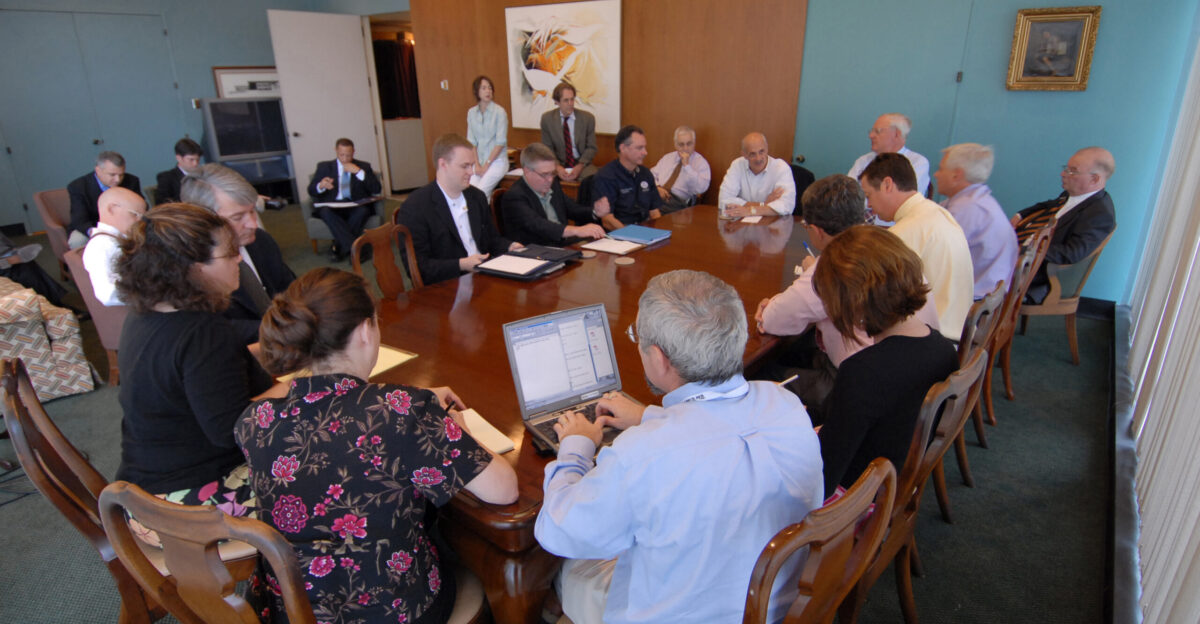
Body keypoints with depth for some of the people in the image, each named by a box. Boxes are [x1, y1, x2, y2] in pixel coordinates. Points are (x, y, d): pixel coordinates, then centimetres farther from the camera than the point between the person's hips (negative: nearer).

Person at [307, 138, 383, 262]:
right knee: (326, 211, -35)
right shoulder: (324, 166, 15)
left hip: (356, 206, 0)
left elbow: (377, 189, 2)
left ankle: (338, 247, -24)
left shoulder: (363, 166, 15)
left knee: (363, 211, -35)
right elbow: (311, 191, 7)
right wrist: (321, 186, -17)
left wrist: (358, 172, -8)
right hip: (333, 206, 0)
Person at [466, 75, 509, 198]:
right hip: (479, 160, 4)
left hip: (497, 160, -3)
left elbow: (501, 142, -10)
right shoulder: (471, 112, 6)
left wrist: (486, 165, -11)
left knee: (480, 192, -22)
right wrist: (477, 164, -6)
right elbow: (471, 141, 6)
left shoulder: (499, 111, -7)